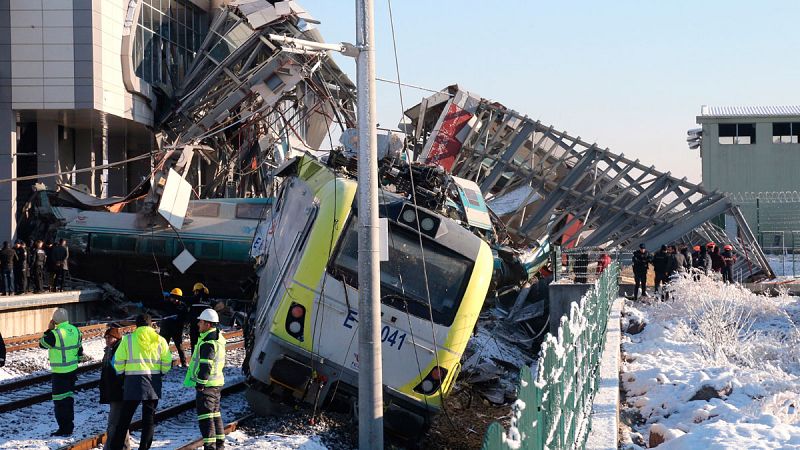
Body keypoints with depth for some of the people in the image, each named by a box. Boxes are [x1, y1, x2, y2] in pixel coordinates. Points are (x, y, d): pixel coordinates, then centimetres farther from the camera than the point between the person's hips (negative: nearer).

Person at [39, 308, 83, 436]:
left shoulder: (55, 334, -21)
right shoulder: (75, 330, 2)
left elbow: (42, 343, -4)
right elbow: (80, 349, 12)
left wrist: (49, 330, 1)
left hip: (60, 372, -7)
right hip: (72, 369, 7)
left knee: (60, 401, 0)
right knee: (69, 398, 18)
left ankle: (64, 429, 0)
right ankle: (69, 427, 25)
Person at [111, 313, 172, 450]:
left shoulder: (128, 339, -2)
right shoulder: (160, 340, 3)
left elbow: (118, 361, -3)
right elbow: (167, 362, 1)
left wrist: (121, 373, 14)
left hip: (133, 382, -1)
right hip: (153, 383, 1)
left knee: (125, 417, 6)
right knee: (149, 417, 10)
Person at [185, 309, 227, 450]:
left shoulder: (207, 342, -19)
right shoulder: (219, 338, 13)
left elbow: (206, 365, -24)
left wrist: (200, 382, -20)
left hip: (206, 384, -10)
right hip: (217, 382, 10)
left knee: (205, 415, -8)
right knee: (215, 413, 18)